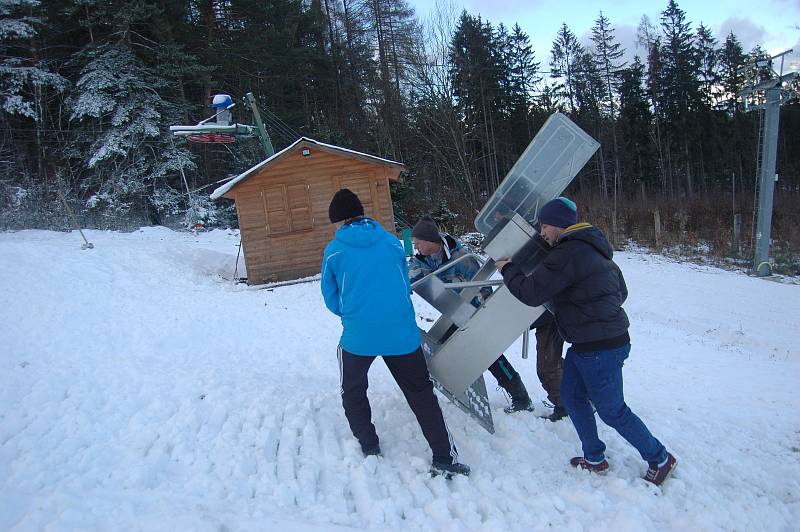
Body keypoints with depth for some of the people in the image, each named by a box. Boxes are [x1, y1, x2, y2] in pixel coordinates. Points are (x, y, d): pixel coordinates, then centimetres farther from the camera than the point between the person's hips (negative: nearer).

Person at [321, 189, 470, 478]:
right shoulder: (392, 242, 5)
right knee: (422, 393, 13)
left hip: (358, 337, -2)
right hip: (402, 334, 2)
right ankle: (444, 459, 12)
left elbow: (332, 300, 6)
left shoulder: (334, 251, -2)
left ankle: (369, 448, 30)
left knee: (353, 392, 24)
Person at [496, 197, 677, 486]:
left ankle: (660, 459, 24)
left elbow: (531, 293, -21)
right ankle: (594, 457, 31)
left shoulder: (568, 254, -21)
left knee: (612, 410, 5)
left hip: (600, 348, -10)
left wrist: (508, 269, -4)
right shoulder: (591, 248, 12)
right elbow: (621, 291, 19)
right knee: (572, 396, 18)